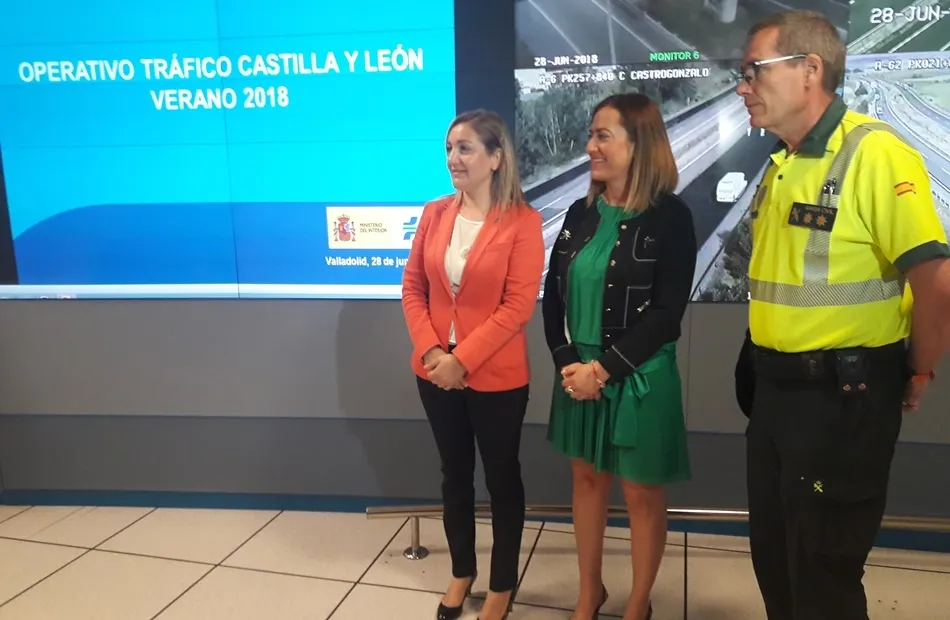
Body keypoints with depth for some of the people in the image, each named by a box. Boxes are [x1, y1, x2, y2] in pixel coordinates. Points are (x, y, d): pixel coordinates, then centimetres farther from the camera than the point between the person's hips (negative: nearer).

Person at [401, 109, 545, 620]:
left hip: (496, 377, -4)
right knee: (454, 475, 19)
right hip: (436, 374, 5)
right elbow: (412, 288, 4)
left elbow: (519, 305, -16)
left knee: (501, 478, 12)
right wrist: (431, 352, -10)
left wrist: (461, 359, -18)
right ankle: (461, 573, 39)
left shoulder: (522, 221, -11)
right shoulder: (434, 214, 3)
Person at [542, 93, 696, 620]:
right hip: (579, 373, 5)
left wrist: (604, 369, -16)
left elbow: (666, 313, -14)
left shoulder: (670, 217, -10)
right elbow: (553, 295, 4)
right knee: (587, 479, 17)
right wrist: (567, 363, -8)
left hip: (640, 378, -5)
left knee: (642, 494, 10)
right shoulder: (581, 213, 5)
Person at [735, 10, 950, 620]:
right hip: (772, 388, 8)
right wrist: (761, 371, 14)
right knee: (774, 558, 20)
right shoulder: (780, 164, 10)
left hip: (841, 397, -8)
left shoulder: (875, 153, -18)